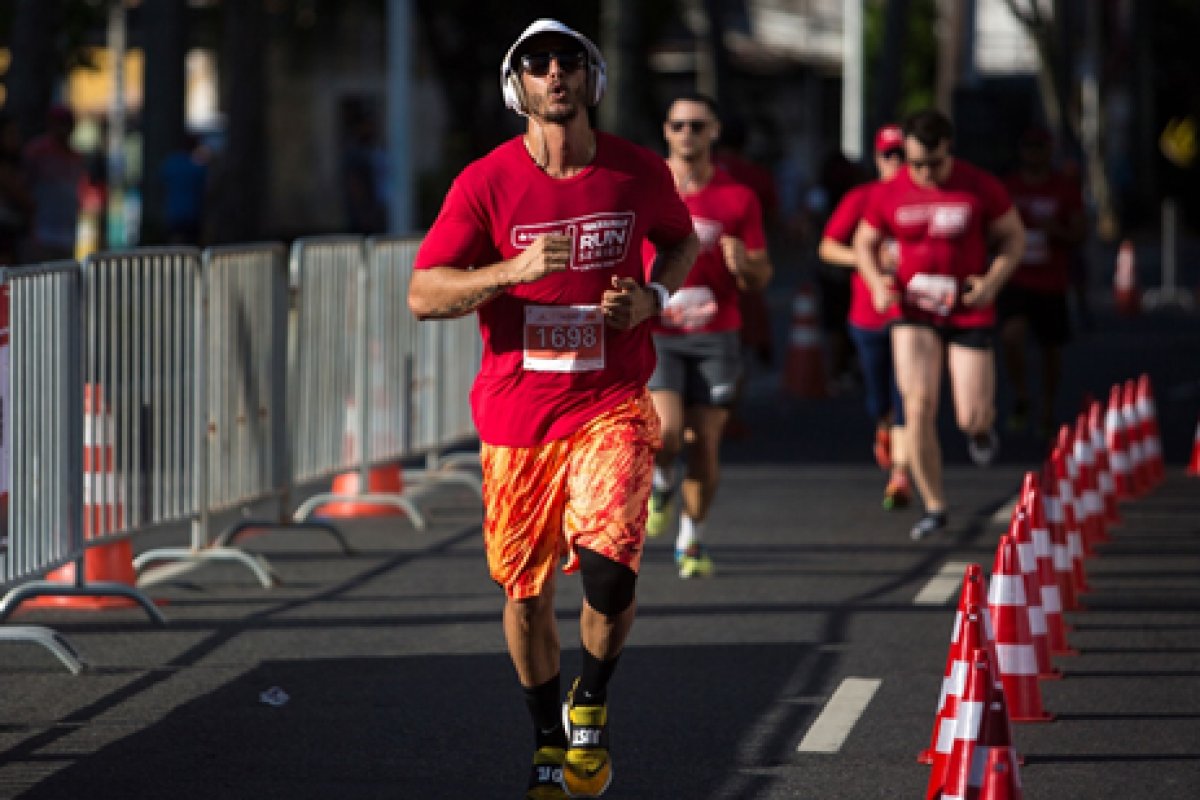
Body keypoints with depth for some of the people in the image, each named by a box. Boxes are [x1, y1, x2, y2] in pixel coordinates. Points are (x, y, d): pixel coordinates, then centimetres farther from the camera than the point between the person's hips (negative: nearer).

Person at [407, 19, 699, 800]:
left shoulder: (638, 172, -1)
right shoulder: (486, 183, -6)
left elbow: (681, 242, 19)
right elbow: (423, 294, -8)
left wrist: (652, 297, -2)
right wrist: (515, 269, -23)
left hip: (610, 406, -1)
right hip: (516, 415, 1)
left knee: (608, 567, -21)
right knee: (526, 591, 8)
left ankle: (591, 705, 7)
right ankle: (549, 737, 32)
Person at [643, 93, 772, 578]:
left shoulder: (738, 198, 2)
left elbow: (761, 277, 5)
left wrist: (743, 265, -17)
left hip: (715, 337, 1)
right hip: (653, 334, -1)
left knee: (705, 447, 1)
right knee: (665, 433, -19)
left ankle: (692, 541, 21)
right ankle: (660, 485, 16)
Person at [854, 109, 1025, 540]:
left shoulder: (980, 187, -6)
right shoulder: (889, 193, -2)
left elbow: (1014, 236, 4)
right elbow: (864, 242, 13)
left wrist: (993, 281, -13)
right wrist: (877, 282, -7)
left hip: (969, 314, -1)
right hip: (914, 314, 1)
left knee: (973, 419, -5)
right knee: (918, 405, -13)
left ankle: (980, 424, 37)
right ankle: (934, 506, 0)